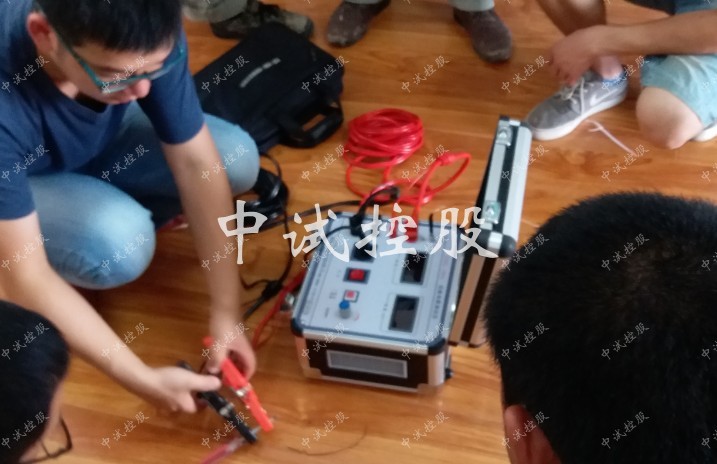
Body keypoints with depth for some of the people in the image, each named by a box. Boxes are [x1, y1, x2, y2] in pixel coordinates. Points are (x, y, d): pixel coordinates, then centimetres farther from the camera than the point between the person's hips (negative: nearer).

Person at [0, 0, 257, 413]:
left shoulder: (142, 38, -30)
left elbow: (195, 161, -22)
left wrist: (225, 313, -22)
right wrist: (144, 381, -34)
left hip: (95, 139, 4)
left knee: (237, 159, -15)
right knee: (118, 244, -33)